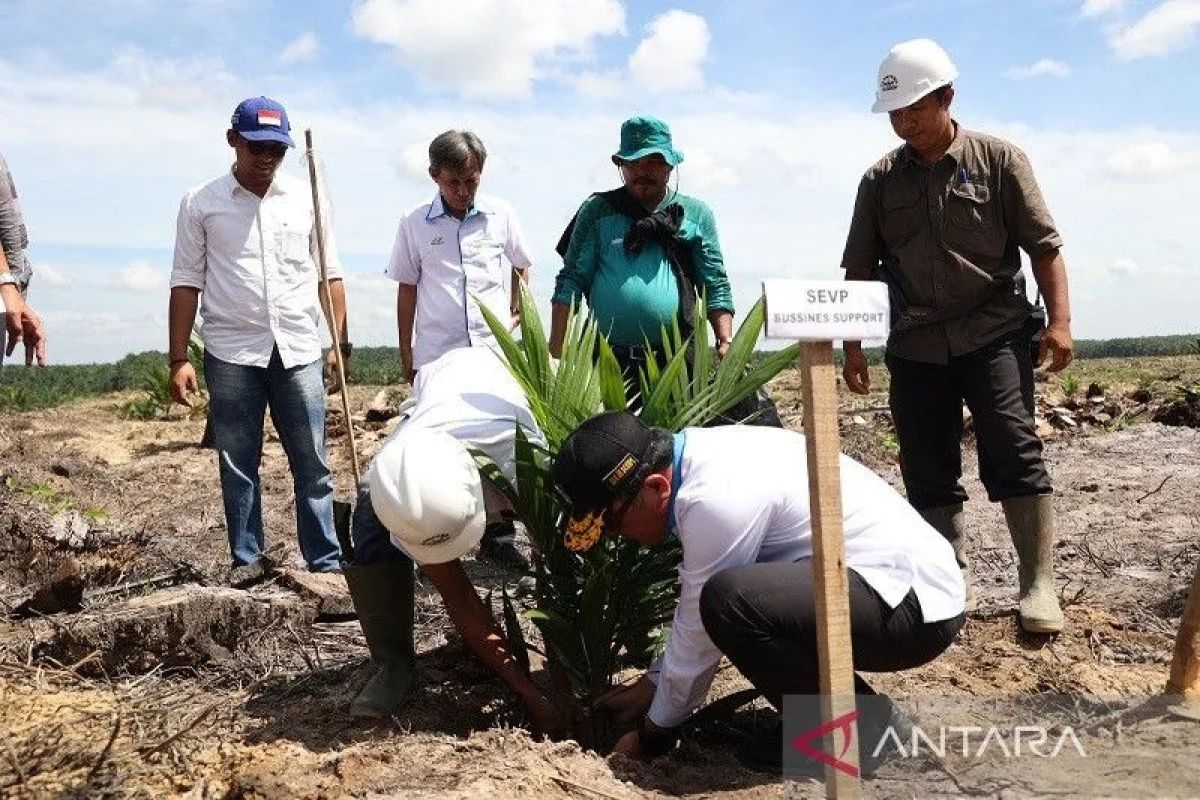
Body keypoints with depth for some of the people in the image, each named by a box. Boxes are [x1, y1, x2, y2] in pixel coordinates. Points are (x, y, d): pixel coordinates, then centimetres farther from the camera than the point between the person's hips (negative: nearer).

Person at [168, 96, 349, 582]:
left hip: (298, 350, 1)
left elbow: (329, 274, 10)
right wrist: (178, 359, -2)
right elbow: (187, 283, 3)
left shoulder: (306, 200, 8)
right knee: (237, 463, 7)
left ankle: (325, 560, 9)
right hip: (230, 353, -1)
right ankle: (247, 557, 18)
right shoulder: (201, 203, 3)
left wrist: (341, 340, 2)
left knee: (312, 463, 3)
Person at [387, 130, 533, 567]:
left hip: (494, 350, 1)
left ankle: (499, 536, 18)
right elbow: (407, 288, 7)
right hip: (435, 354, 0)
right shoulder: (415, 223, 0)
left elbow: (520, 268, 17)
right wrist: (405, 350, 8)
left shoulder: (501, 215, 1)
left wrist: (517, 314, 6)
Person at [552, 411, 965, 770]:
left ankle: (857, 729, -5)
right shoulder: (704, 458, 4)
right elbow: (694, 606, 17)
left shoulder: (716, 498, -24)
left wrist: (655, 731, 2)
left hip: (914, 605, -10)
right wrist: (652, 684, 21)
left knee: (730, 604, -28)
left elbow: (697, 634, -13)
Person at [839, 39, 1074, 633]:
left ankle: (1038, 585, -2)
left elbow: (1043, 246, 0)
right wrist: (852, 346, 7)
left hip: (995, 334, -3)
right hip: (916, 346, 3)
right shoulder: (880, 180, 8)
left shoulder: (998, 160, 2)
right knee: (927, 470, 5)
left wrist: (1059, 321, -9)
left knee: (1013, 453, -11)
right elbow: (858, 271, 10)